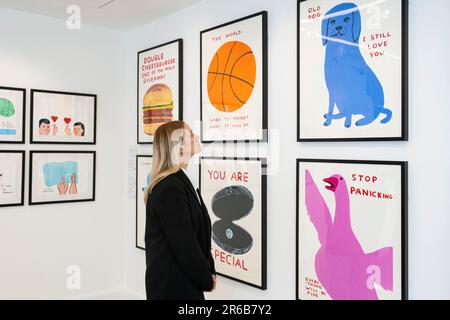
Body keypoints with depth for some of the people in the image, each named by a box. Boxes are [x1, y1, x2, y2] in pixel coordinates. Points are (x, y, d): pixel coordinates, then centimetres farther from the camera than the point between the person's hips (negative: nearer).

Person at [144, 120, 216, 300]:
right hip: (173, 287, -9)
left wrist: (209, 271, 3)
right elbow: (184, 244, -21)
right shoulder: (170, 188, -21)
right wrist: (207, 280, -9)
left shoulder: (179, 182, 9)